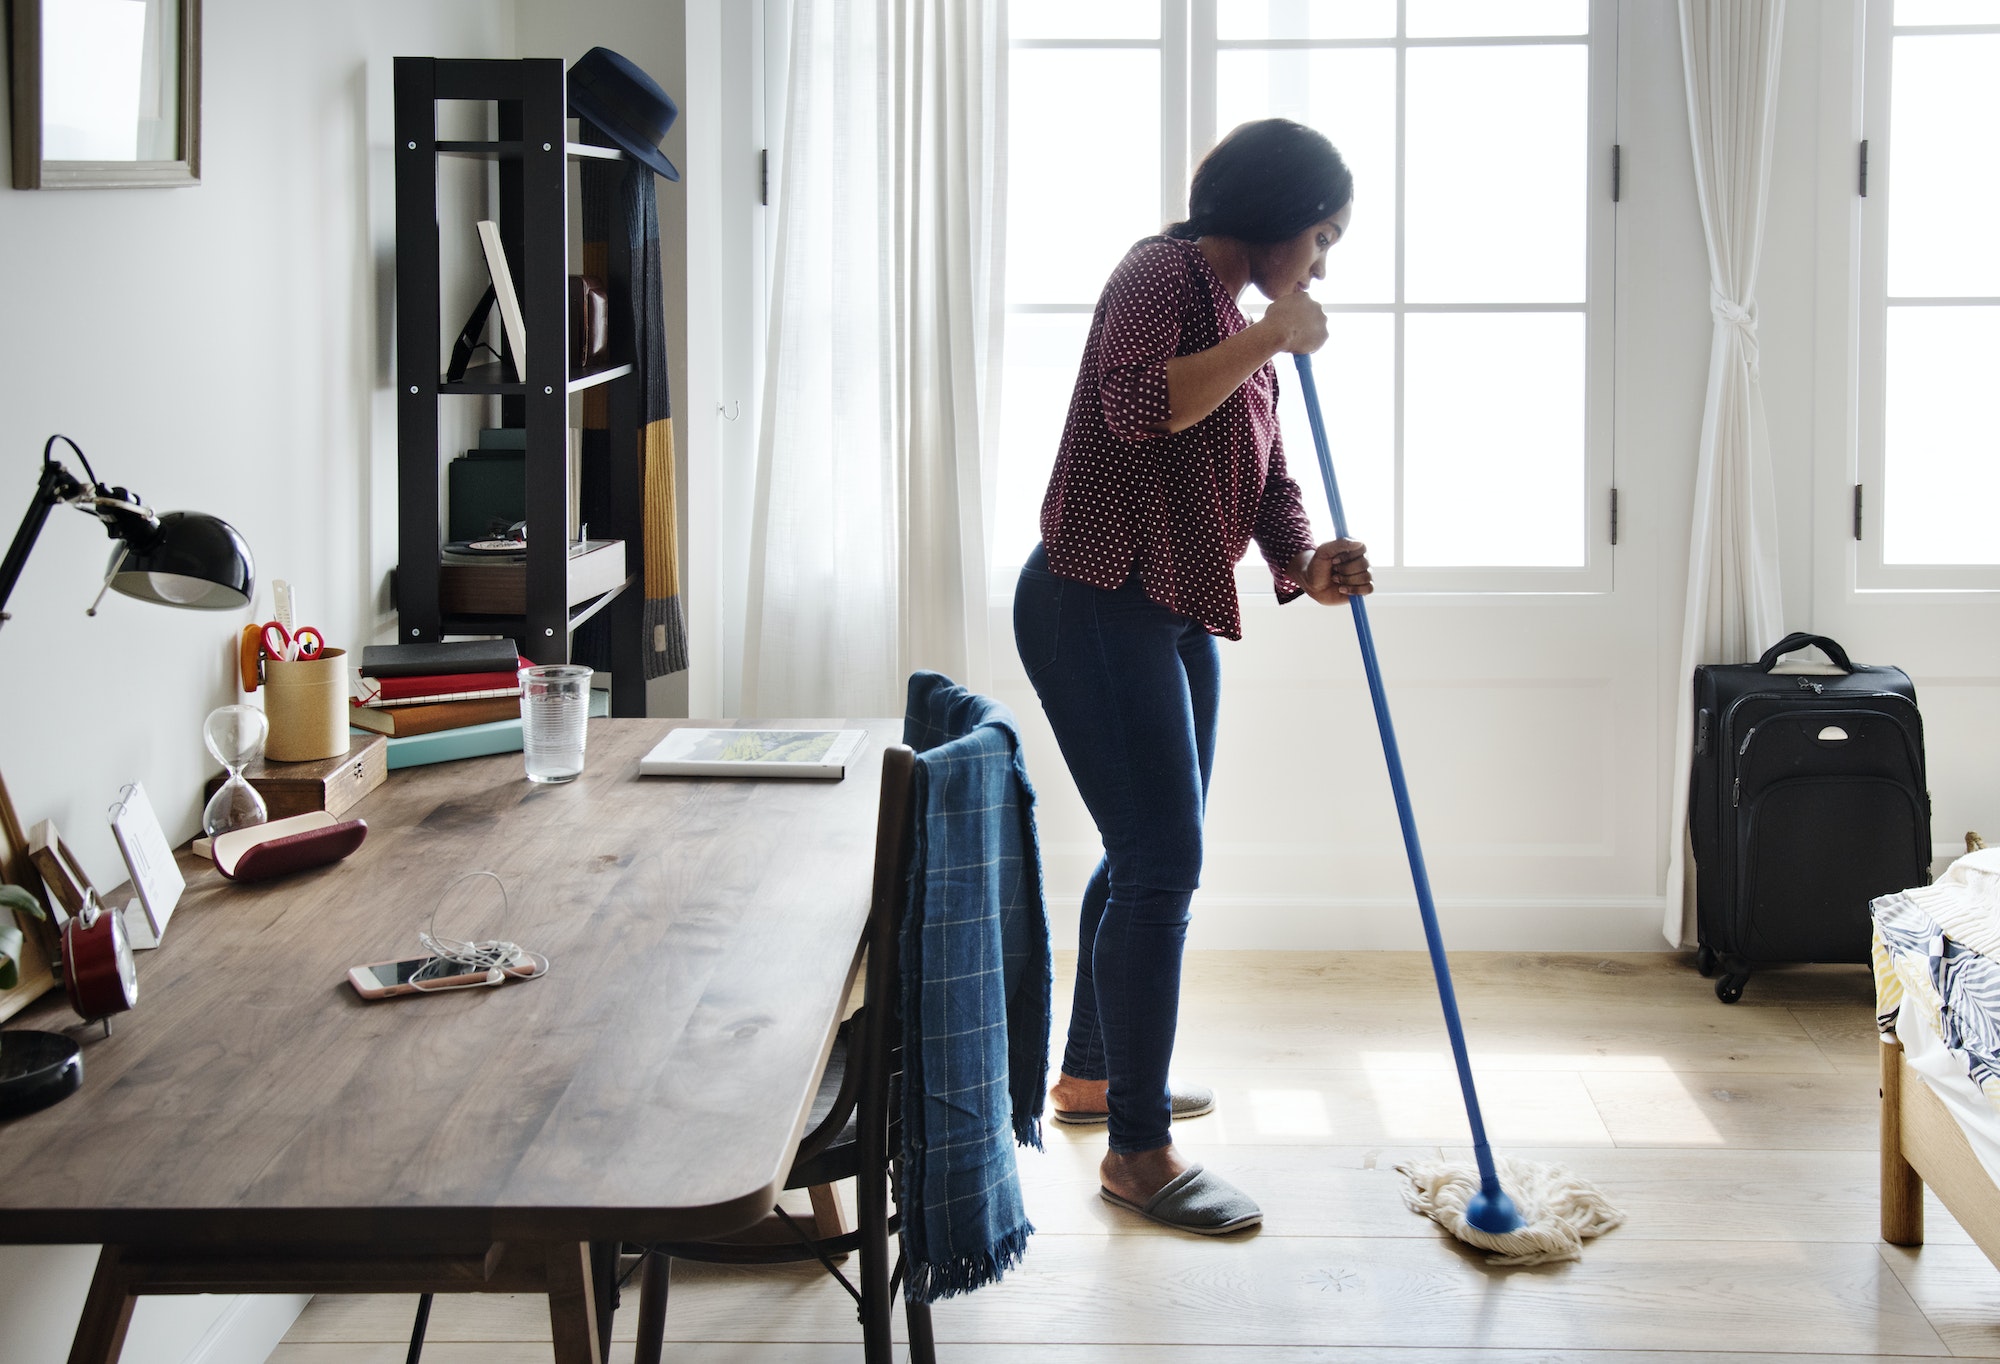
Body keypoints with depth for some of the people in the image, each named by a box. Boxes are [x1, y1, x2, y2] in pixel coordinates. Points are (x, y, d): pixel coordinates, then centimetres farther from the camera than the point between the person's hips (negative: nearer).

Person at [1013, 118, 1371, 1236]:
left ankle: (1092, 1073, 38)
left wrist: (1307, 564, -6)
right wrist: (1268, 337, -23)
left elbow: (1268, 480, 14)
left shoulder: (1246, 325, 17)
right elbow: (1136, 406, -31)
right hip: (1098, 604, -10)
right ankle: (1138, 1152, -4)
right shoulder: (1163, 277, -12)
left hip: (1179, 618, 10)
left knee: (1154, 854, 20)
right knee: (1161, 864, -11)